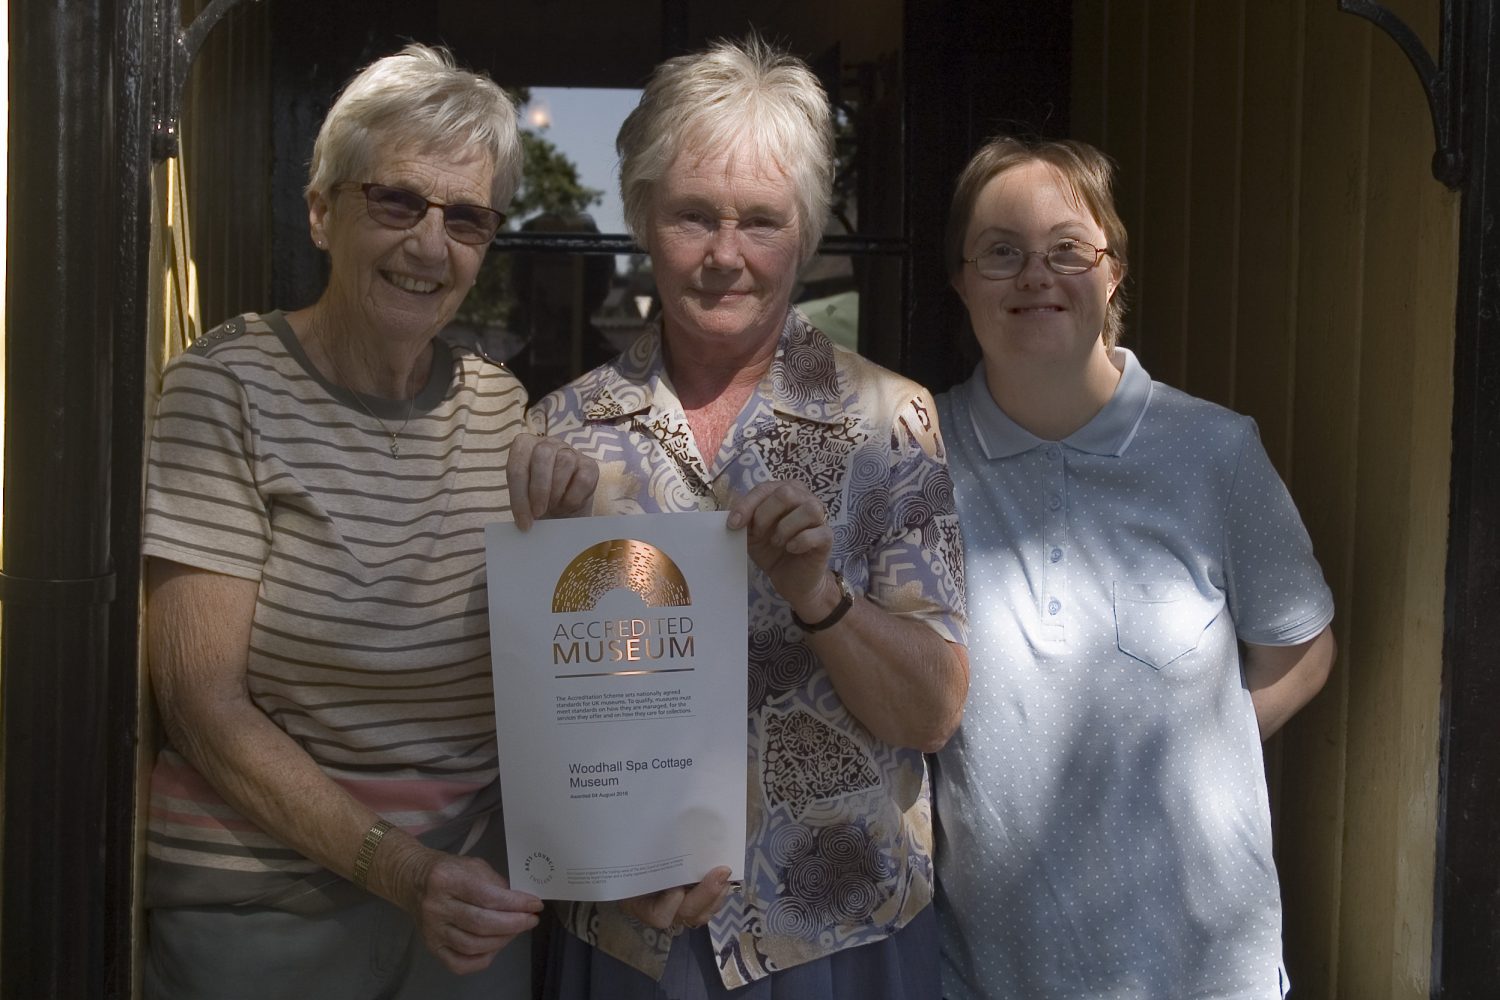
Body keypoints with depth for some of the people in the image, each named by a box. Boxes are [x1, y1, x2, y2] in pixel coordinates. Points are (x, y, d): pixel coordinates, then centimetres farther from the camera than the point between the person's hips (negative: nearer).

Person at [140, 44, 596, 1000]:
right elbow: (204, 704, -15)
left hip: (472, 878, 4)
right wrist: (401, 872, -23)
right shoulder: (228, 386, -12)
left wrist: (568, 521, -14)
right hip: (263, 900, -4)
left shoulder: (499, 403, 2)